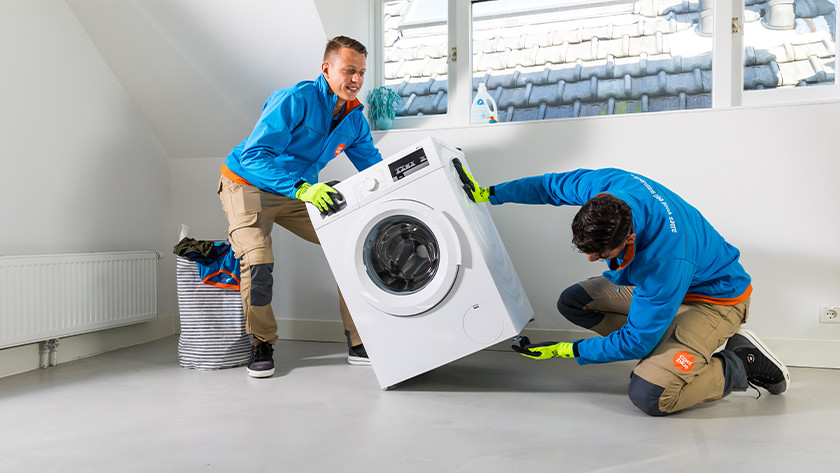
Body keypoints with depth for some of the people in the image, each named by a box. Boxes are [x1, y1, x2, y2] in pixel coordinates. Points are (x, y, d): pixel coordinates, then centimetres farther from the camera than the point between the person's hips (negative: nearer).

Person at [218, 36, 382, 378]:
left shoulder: (354, 118, -5)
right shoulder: (295, 100, -26)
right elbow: (254, 156, -35)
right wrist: (303, 188, -48)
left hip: (301, 192, 6)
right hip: (248, 185, -6)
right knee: (258, 260, -26)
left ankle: (360, 344, 2)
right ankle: (262, 345, 2)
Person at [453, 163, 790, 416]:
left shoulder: (666, 261, -41)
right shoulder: (607, 185, -24)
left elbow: (636, 342, -28)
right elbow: (552, 186, -2)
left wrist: (566, 351, -21)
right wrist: (488, 194, 3)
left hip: (714, 297, -8)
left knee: (648, 395, -26)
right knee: (572, 302, -2)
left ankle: (743, 364, -2)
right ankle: (670, 345, 3)